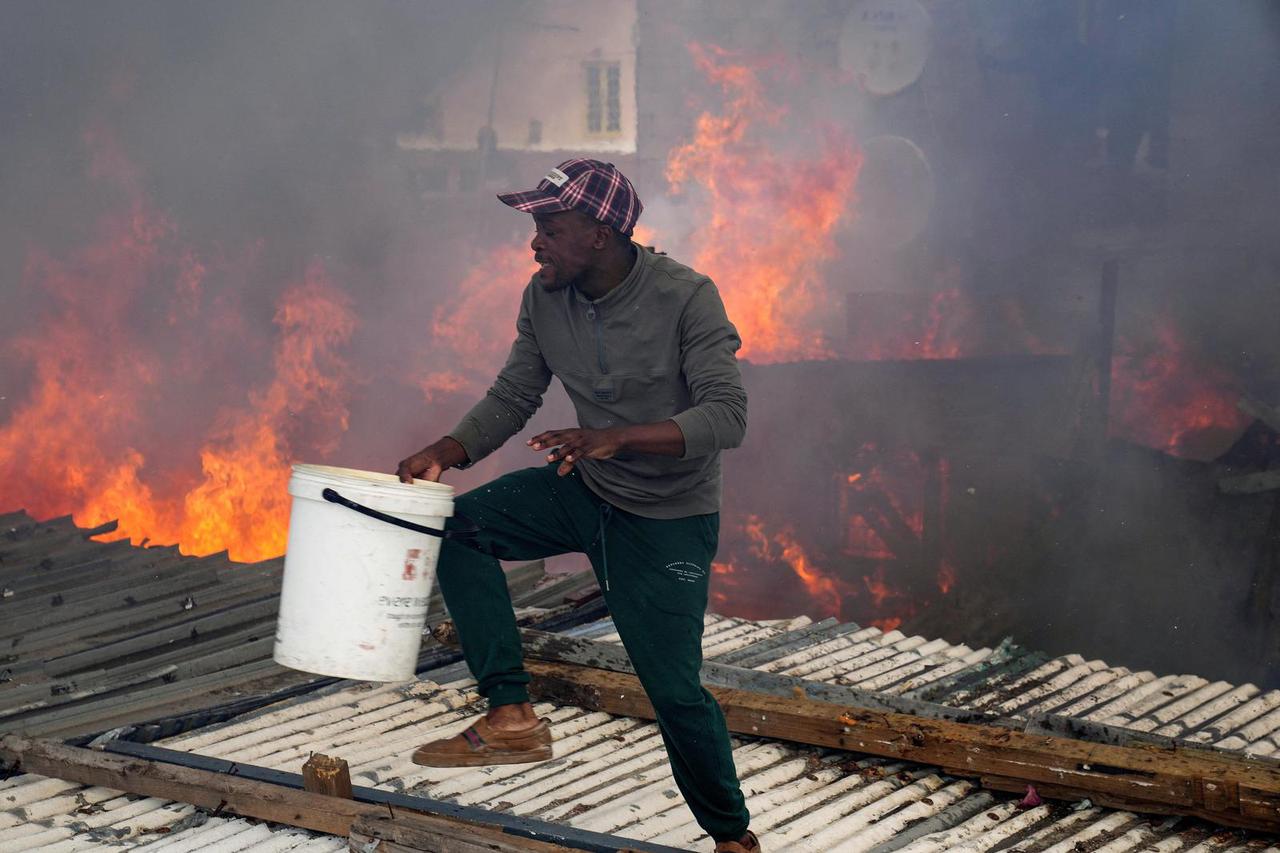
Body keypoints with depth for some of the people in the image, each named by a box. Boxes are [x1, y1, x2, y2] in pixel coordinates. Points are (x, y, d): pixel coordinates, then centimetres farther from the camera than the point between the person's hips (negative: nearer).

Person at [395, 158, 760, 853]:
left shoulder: (686, 298, -22)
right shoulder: (545, 298, -5)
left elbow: (727, 415, -29)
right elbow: (513, 397, 3)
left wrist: (617, 437, -41)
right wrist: (442, 454, -14)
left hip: (670, 517, -5)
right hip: (585, 490, 6)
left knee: (674, 689, -6)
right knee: (459, 526, -15)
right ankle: (511, 718, -12)